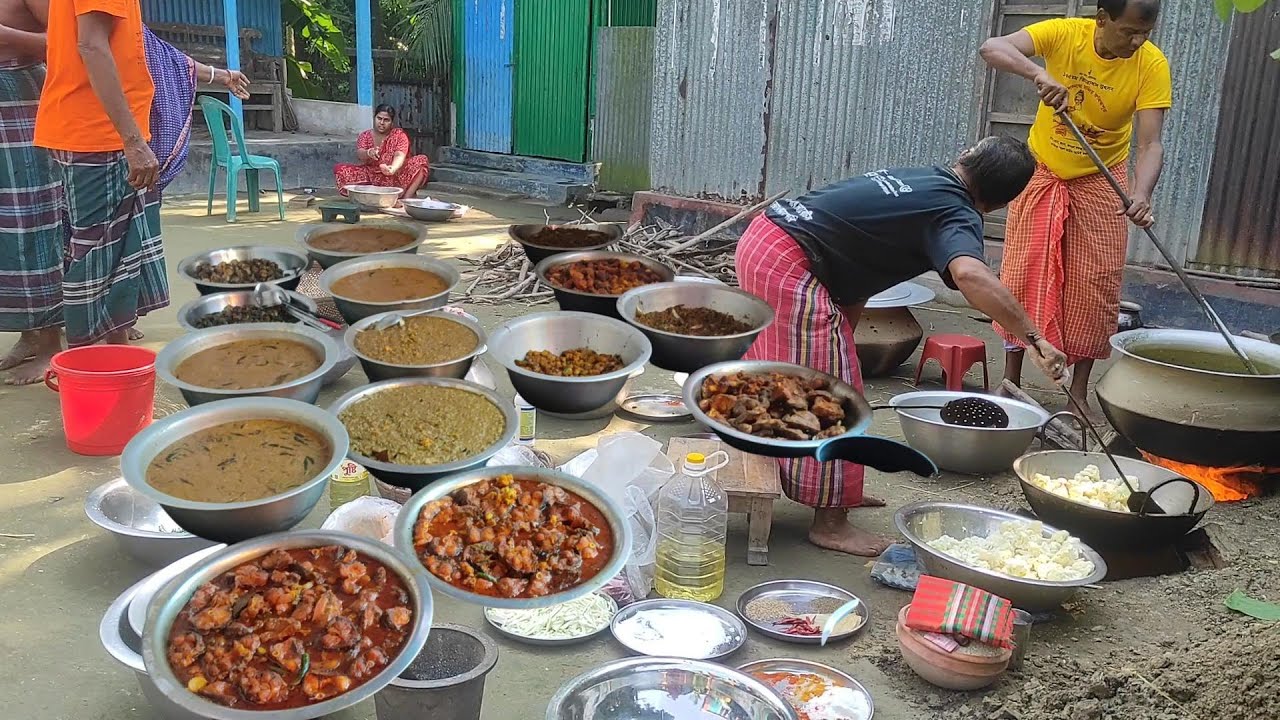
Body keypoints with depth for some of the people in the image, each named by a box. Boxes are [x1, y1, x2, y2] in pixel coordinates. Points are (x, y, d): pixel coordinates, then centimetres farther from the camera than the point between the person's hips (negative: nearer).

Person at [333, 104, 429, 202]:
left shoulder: (399, 135, 0)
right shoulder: (365, 135, 6)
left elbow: (399, 156, -19)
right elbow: (359, 154, -13)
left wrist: (393, 169, -43)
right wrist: (368, 153, -39)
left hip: (395, 177, -1)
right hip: (371, 177, 2)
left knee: (421, 161, -24)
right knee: (340, 169, -19)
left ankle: (406, 198, -31)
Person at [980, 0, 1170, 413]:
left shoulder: (1152, 65, -19)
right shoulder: (1065, 34, -19)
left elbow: (1150, 144, -24)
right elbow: (992, 48, -31)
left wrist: (1142, 194, -44)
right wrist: (1039, 73, -49)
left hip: (1101, 183, 0)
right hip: (1042, 173, 0)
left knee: (1094, 285, 0)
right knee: (1025, 276, 2)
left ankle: (1079, 391, 11)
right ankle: (1011, 380, 13)